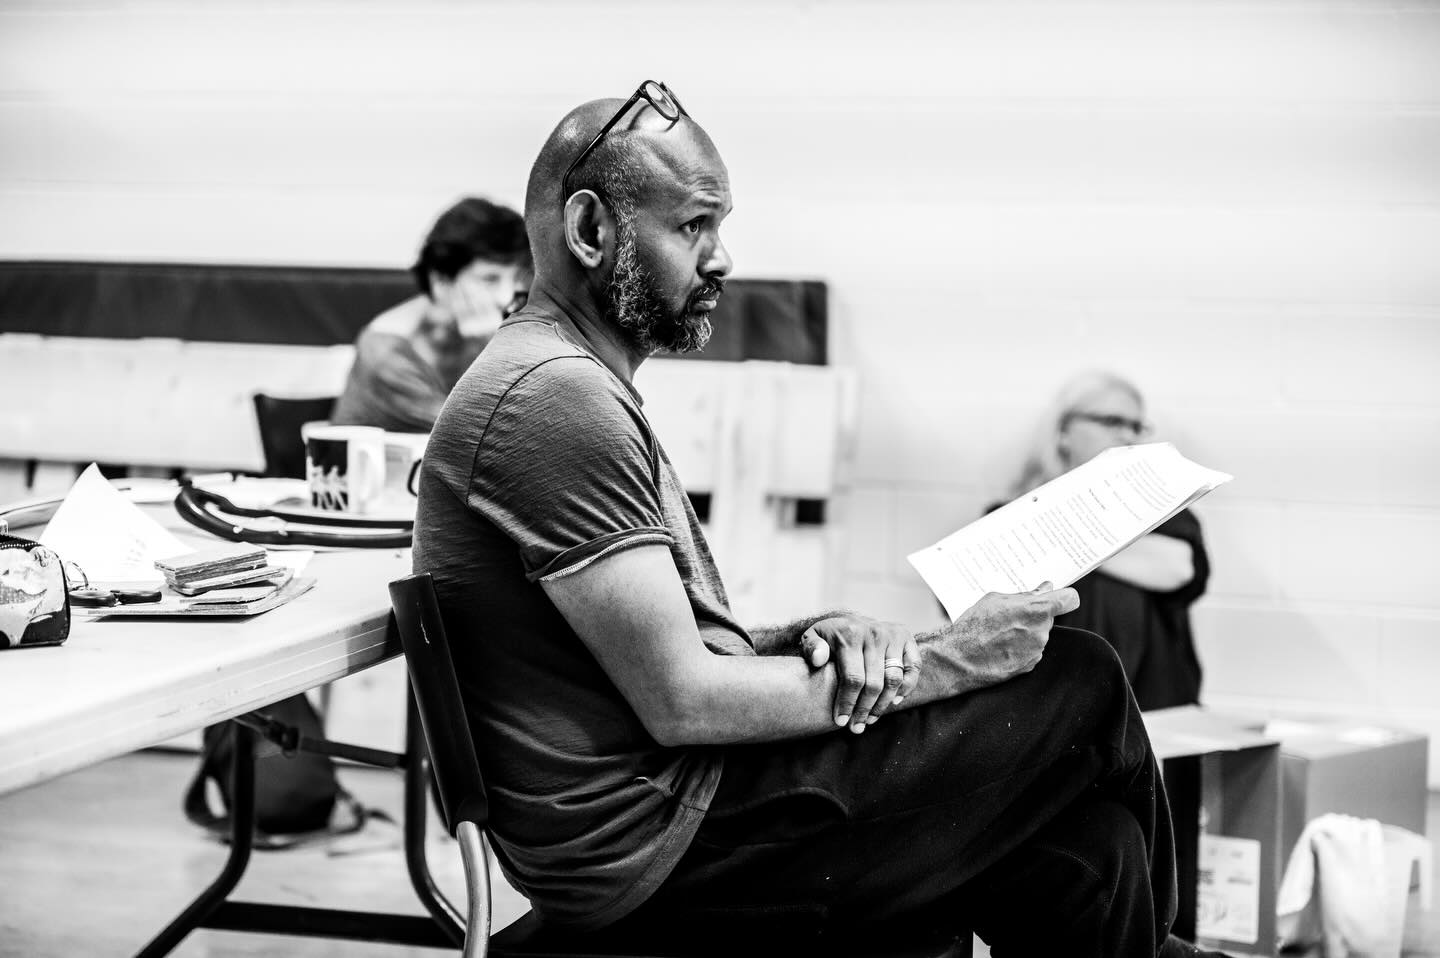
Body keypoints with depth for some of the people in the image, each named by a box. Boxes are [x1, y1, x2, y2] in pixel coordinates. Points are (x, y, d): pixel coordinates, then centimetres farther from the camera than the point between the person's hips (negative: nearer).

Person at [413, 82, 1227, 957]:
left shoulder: (587, 388, 17)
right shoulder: (555, 399, -18)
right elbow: (680, 701, -22)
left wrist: (813, 638, -3)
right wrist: (944, 663, -13)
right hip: (656, 847, -10)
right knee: (1080, 685, -5)